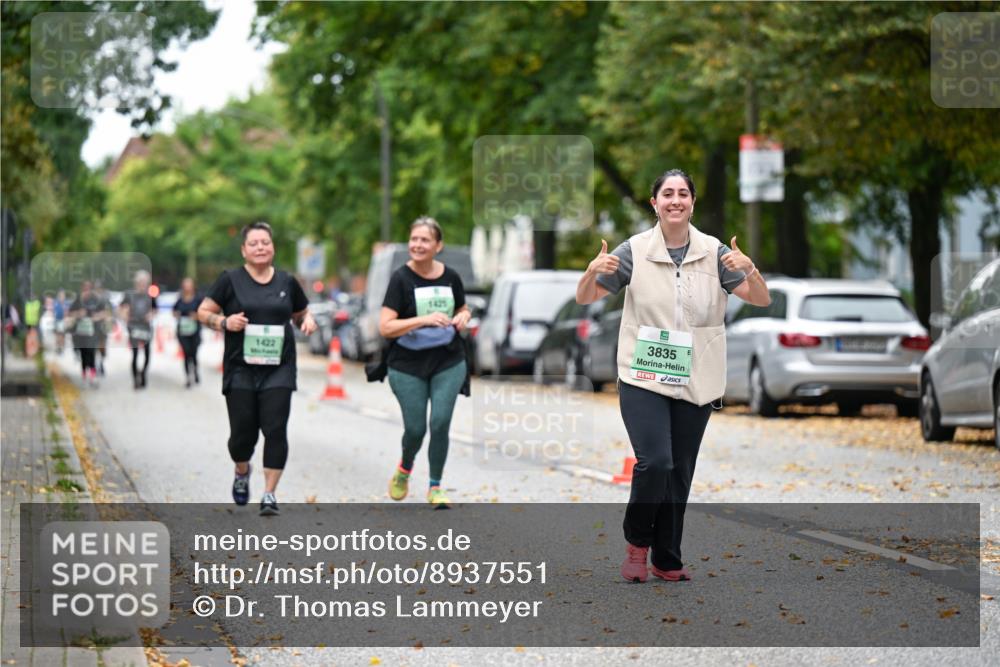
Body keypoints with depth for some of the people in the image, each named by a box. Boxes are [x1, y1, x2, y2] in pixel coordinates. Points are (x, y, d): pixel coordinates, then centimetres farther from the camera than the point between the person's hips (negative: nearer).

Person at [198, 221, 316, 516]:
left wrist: (307, 320, -1)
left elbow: (300, 314, 22)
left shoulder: (287, 282, 9)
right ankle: (242, 472, 35)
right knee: (243, 430, 2)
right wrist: (224, 322, -15)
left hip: (278, 369, 1)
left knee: (275, 428, -9)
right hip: (241, 368, -1)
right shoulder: (231, 280, 1)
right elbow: (203, 312, 4)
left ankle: (270, 494, -4)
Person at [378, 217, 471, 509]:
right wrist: (424, 319, -27)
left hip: (448, 364, 2)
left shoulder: (450, 277, 0)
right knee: (415, 429, 2)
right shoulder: (401, 278, -11)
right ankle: (404, 468, 36)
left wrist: (462, 318, -5)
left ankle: (435, 487, 11)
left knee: (440, 424, -7)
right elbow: (385, 327, -16)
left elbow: (463, 309, 19)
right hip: (408, 366, -2)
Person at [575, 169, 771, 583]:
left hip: (695, 382, 2)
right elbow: (585, 298, 4)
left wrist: (749, 270, -20)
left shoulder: (714, 253, 2)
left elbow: (761, 300, 1)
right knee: (654, 461, -17)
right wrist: (594, 271, -18)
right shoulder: (635, 251, -1)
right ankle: (636, 541, 7)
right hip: (643, 379, -2)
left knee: (680, 474, 7)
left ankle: (667, 560, 20)